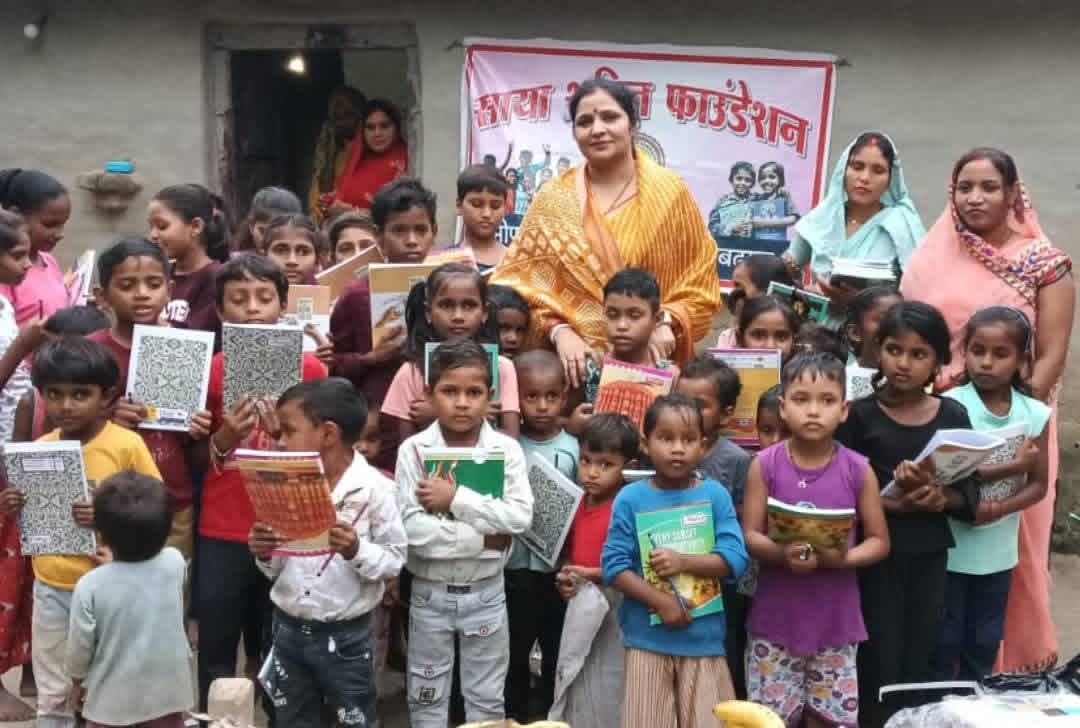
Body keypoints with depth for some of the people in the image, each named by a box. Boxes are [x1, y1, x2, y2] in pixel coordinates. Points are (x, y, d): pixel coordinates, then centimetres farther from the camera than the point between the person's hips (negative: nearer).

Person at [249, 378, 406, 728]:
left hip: (346, 636, -5)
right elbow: (276, 570, 8)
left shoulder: (375, 488, -14)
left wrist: (357, 550, -28)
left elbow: (395, 560, -11)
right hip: (288, 631, 5)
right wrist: (264, 555, -13)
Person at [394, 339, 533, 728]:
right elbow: (412, 529, -19)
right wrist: (482, 537, -20)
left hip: (486, 591, 1)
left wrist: (457, 498, -23)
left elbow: (521, 517, -19)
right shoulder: (413, 449, -11)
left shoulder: (506, 449, -7)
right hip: (430, 592, -1)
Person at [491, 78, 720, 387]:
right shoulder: (553, 199, 4)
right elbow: (524, 280, 1)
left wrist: (667, 322, -12)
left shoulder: (669, 192, 2)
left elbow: (699, 282, 4)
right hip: (576, 362, 0)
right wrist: (560, 332, -13)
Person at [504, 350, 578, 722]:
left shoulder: (574, 449, -2)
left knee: (557, 651, 13)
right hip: (515, 567, 0)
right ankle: (516, 718, 27)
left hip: (559, 567, 0)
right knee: (515, 652, 13)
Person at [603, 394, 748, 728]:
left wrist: (683, 562, -18)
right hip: (647, 639, -1)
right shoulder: (630, 498, -5)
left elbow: (735, 558, -7)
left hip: (704, 638, 1)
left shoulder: (715, 495, -1)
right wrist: (661, 601, -16)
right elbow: (614, 565, -7)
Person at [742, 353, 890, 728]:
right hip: (775, 617, 0)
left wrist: (844, 558, -19)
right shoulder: (765, 465, -5)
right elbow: (749, 535, -5)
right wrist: (781, 553, -25)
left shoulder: (858, 470, -4)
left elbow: (879, 541, 1)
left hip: (835, 619, 1)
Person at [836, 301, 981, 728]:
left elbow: (971, 491, 2)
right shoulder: (860, 414, -5)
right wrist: (891, 504, -22)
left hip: (930, 553, 3)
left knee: (920, 661, 13)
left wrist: (940, 498, -18)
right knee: (880, 661, 4)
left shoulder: (953, 416, 3)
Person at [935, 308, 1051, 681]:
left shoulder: (1035, 414, -3)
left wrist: (1001, 509, -17)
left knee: (985, 641, 17)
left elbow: (1039, 485, 1)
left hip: (998, 550, 4)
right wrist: (1012, 466, -25)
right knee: (944, 640, 8)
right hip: (949, 547, -4)